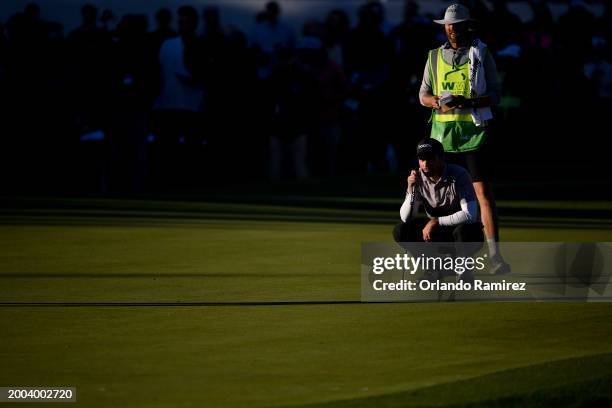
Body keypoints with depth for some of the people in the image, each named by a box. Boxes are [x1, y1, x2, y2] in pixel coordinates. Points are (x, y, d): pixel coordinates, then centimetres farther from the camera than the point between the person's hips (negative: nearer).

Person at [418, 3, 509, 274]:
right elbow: (423, 95, 13)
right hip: (442, 131, 4)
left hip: (473, 131, -4)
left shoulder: (482, 54, 4)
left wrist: (468, 102, -19)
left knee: (483, 192, -10)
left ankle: (494, 255, -14)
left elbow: (495, 94, -1)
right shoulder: (435, 56, 13)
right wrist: (439, 102, -10)